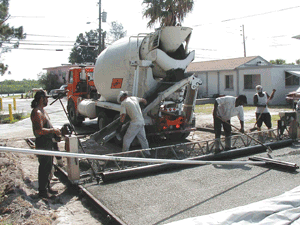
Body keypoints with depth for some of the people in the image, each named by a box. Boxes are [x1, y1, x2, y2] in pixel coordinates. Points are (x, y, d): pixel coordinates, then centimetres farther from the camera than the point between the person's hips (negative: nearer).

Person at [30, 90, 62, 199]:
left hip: (49, 143, 10)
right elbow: (40, 131, -26)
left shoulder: (42, 110, 14)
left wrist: (55, 131, 11)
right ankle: (42, 191, 12)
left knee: (48, 167, 18)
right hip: (43, 145, -10)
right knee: (44, 168, 0)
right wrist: (53, 130, -16)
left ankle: (47, 187, 31)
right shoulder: (37, 112, -20)